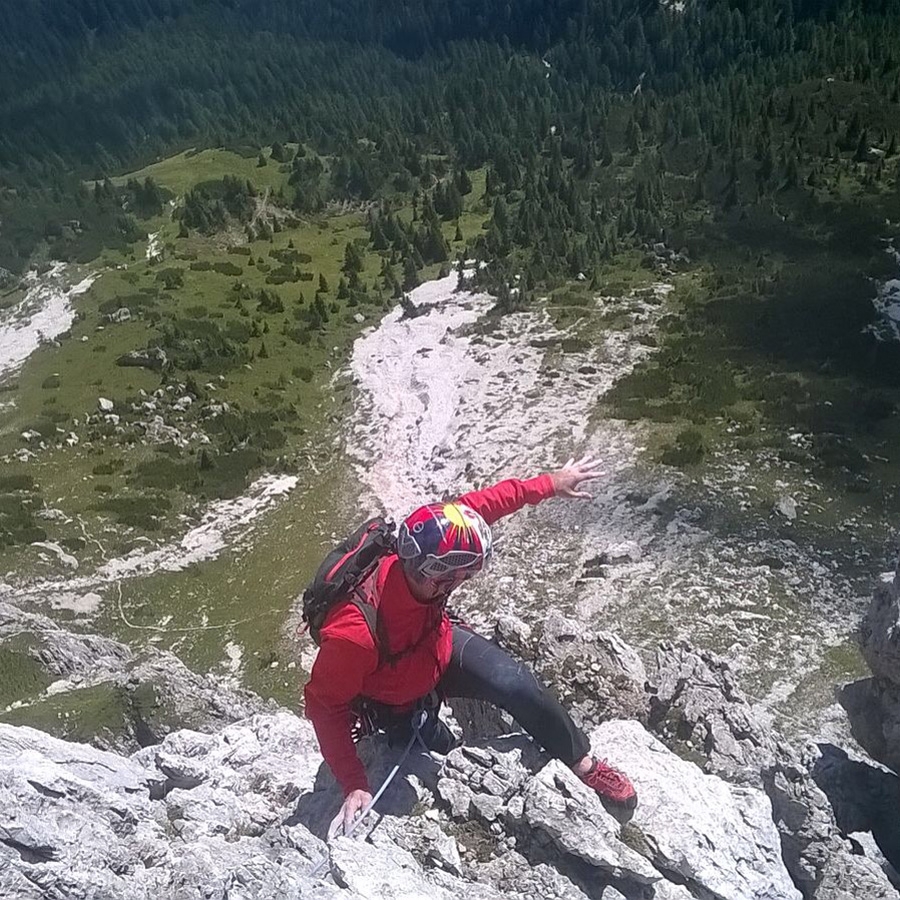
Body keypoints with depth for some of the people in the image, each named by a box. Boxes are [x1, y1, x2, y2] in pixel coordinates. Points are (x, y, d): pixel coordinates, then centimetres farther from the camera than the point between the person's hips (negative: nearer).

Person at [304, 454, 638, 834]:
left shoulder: (423, 555, -32)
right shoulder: (354, 633, -45)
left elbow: (478, 504, -16)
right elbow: (325, 704, -28)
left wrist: (552, 482, -8)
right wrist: (354, 785, -28)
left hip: (439, 649, 4)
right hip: (398, 701, -3)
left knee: (520, 688, -8)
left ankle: (583, 763, 15)